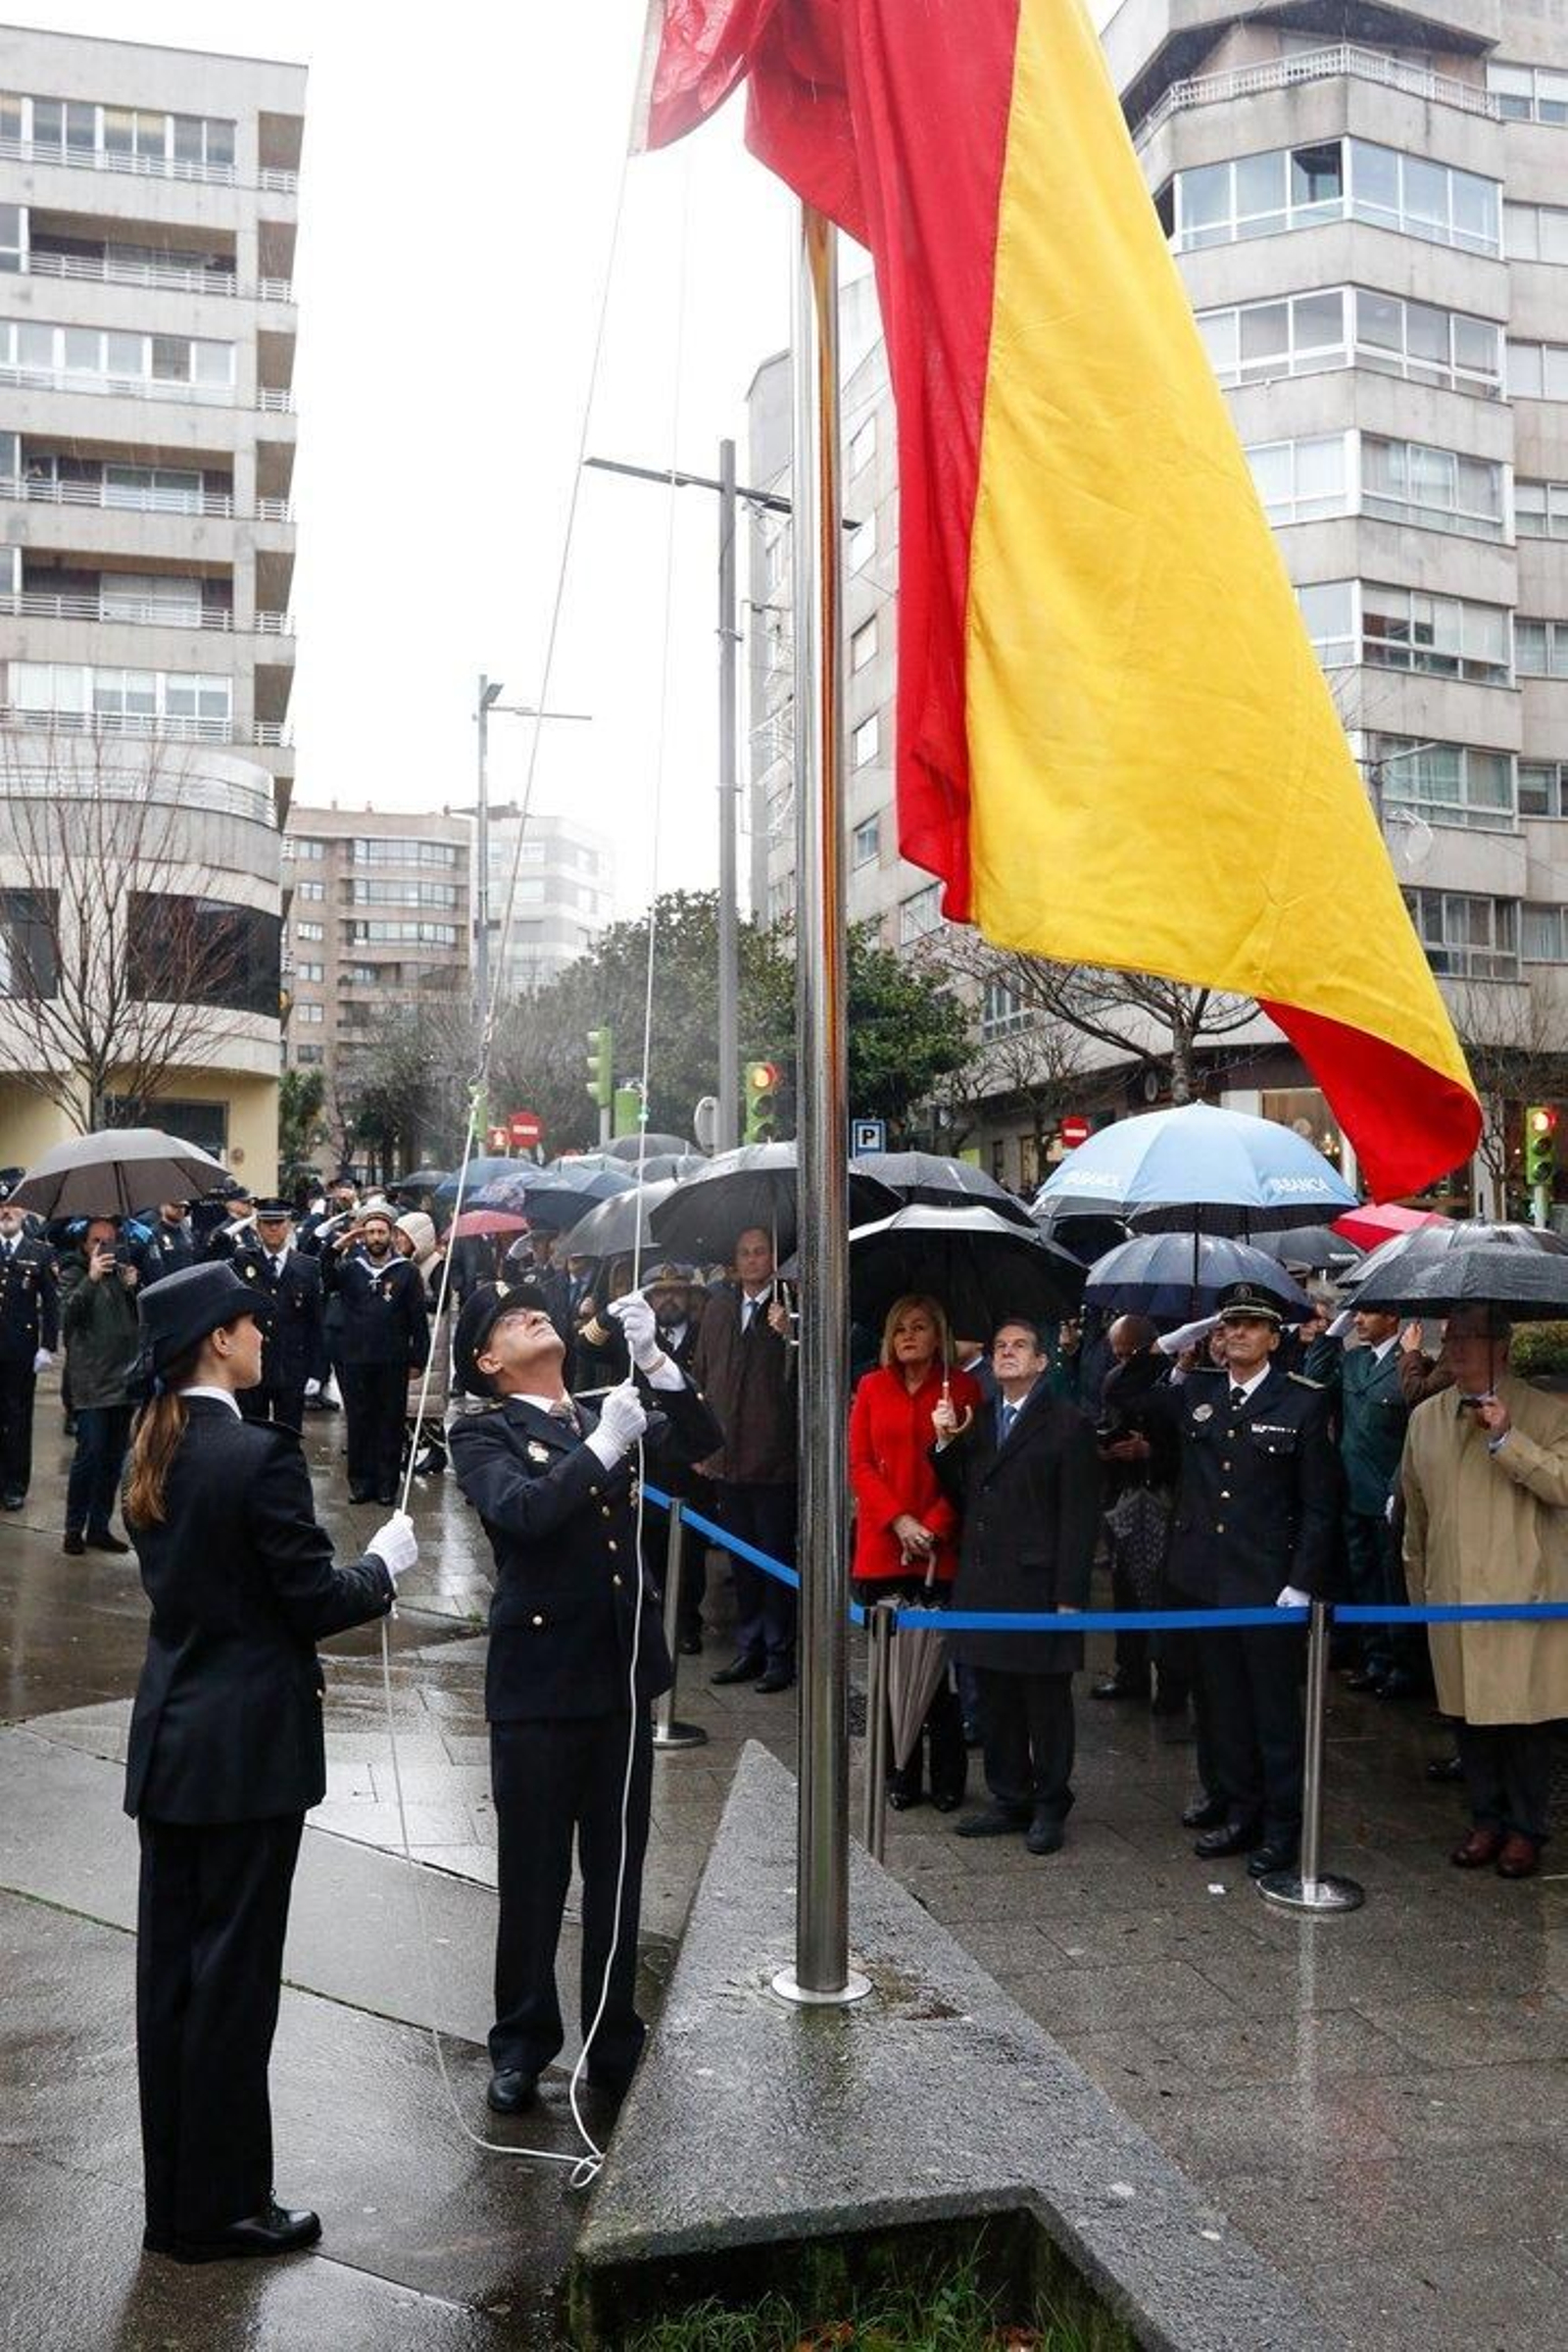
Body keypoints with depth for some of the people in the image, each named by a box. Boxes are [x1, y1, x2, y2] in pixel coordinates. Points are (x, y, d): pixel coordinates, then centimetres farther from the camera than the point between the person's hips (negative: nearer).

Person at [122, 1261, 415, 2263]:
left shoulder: (154, 1456, 7)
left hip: (167, 1739, 8)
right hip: (247, 1747, -8)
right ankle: (221, 2206, 16)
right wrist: (388, 1560, 2)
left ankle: (174, 2199, 26)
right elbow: (315, 1599, -16)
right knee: (234, 1973, 3)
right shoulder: (261, 1456, -19)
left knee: (169, 1966, 14)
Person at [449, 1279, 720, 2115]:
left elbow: (700, 1440, -4)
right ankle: (522, 2044, 22)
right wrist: (603, 1446, -22)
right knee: (532, 1875, 6)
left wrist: (651, 1356, -15)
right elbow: (519, 1510, -22)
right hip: (538, 1679, -4)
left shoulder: (607, 1412, 10)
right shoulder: (485, 1433, -3)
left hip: (621, 1673, 4)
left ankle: (614, 2041, 27)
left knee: (617, 1872, 14)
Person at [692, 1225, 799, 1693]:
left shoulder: (789, 1308, -8)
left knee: (776, 1558, 2)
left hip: (773, 1458, -6)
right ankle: (749, 1650, 26)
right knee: (741, 1561, 15)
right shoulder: (720, 1305, 10)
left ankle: (780, 1655, 11)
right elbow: (702, 1374, 16)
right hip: (726, 1457, 6)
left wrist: (787, 1335, -29)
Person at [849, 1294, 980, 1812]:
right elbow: (859, 1464, 4)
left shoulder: (961, 1388, 2)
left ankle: (948, 1779, 10)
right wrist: (898, 1520, -8)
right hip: (882, 1549, 2)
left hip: (941, 1552, -2)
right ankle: (901, 1778, 15)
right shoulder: (873, 1387, 8)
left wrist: (933, 1528, -12)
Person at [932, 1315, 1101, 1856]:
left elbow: (1079, 1519, -8)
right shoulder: (976, 1421, 15)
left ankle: (1050, 1808, 15)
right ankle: (1009, 1801, 24)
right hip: (983, 1584, 6)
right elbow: (961, 1500, 13)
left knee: (1046, 1704, 4)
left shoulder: (1069, 1425, -5)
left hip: (1038, 1587, -6)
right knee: (996, 1703, 13)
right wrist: (946, 1443, -1)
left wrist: (1069, 1597, -13)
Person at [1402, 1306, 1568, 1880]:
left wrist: (1506, 1439, -22)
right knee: (1469, 1713, 10)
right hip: (1451, 1594, 4)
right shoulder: (1425, 1418, 12)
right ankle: (1486, 1820, 25)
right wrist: (1418, 1584, 21)